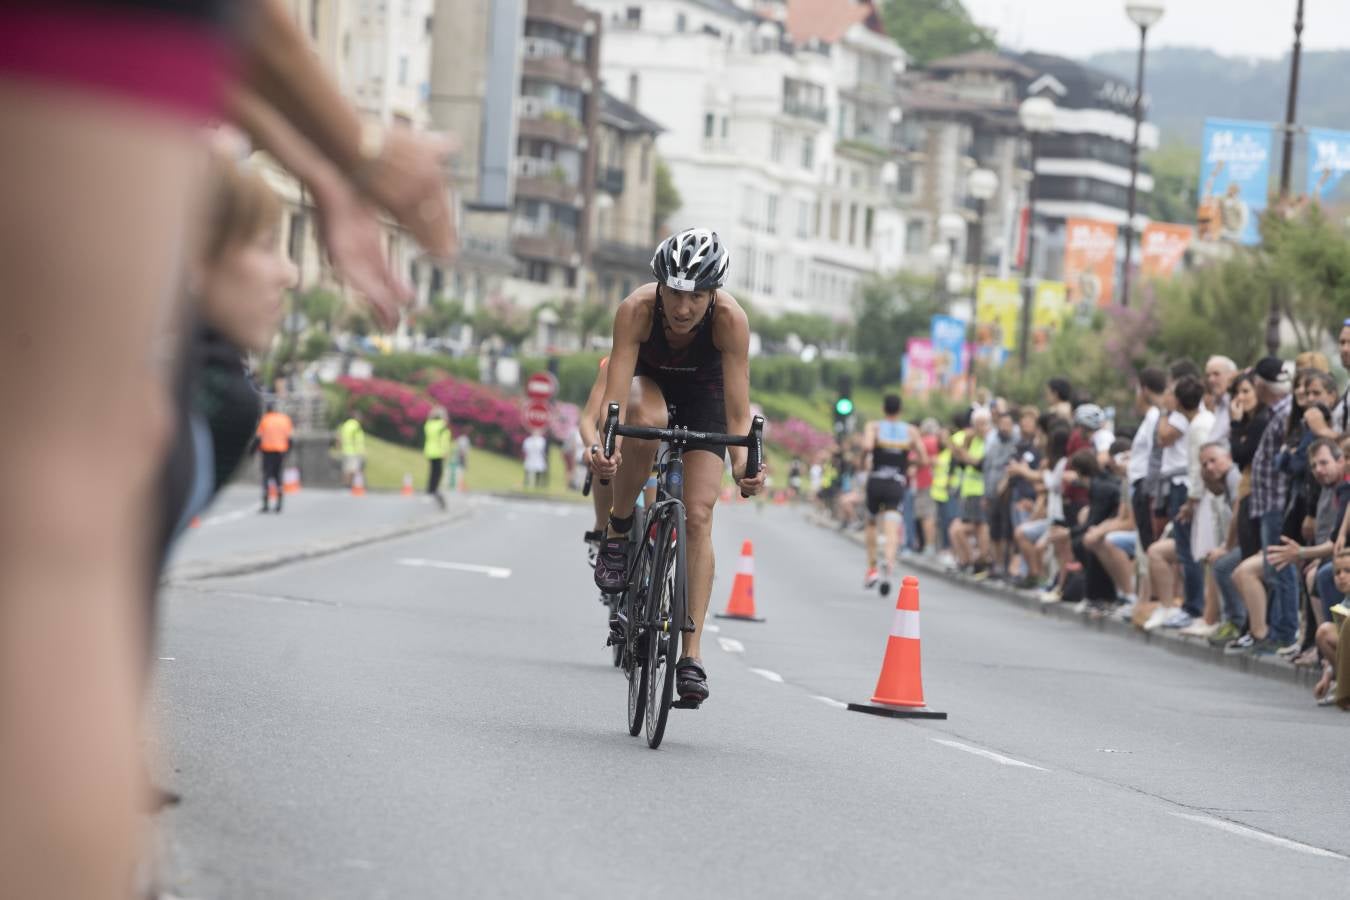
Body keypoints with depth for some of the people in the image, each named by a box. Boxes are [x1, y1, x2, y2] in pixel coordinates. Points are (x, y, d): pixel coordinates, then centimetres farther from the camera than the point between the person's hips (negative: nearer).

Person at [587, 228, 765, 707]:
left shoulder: (730, 319, -34)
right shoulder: (636, 309, -34)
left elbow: (738, 411, -34)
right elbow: (615, 394, -38)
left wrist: (742, 464, -51)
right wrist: (606, 447, -56)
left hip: (703, 394, 0)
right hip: (649, 381, 0)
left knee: (699, 516, -13)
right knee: (646, 419, -38)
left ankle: (692, 654, -12)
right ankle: (618, 529, -14)